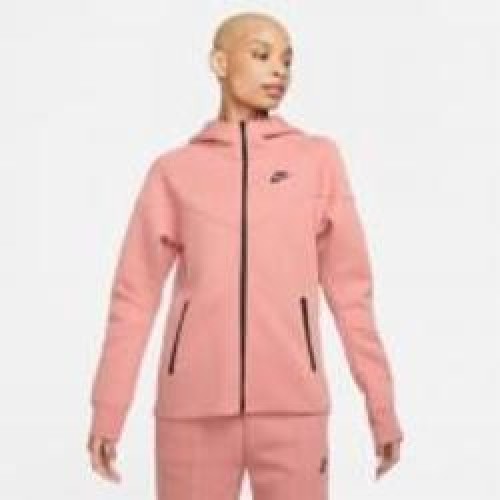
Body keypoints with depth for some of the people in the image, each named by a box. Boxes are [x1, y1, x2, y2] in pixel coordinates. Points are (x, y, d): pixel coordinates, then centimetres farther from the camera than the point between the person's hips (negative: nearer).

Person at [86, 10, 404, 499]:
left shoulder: (319, 158, 8)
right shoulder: (173, 170, 8)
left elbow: (349, 285, 8)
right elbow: (135, 294, 7)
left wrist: (381, 403, 6)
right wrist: (108, 410, 2)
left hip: (291, 402, 0)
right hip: (195, 404, 0)